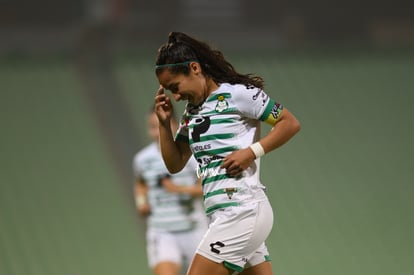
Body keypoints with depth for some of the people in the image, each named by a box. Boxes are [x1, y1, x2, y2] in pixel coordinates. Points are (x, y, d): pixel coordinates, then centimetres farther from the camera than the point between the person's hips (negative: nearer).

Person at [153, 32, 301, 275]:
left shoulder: (237, 94, -6)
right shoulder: (192, 111, 17)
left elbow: (290, 123, -5)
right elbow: (175, 164, 20)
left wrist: (252, 152, -15)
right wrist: (164, 123, 8)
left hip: (242, 211, -9)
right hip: (224, 215, 9)